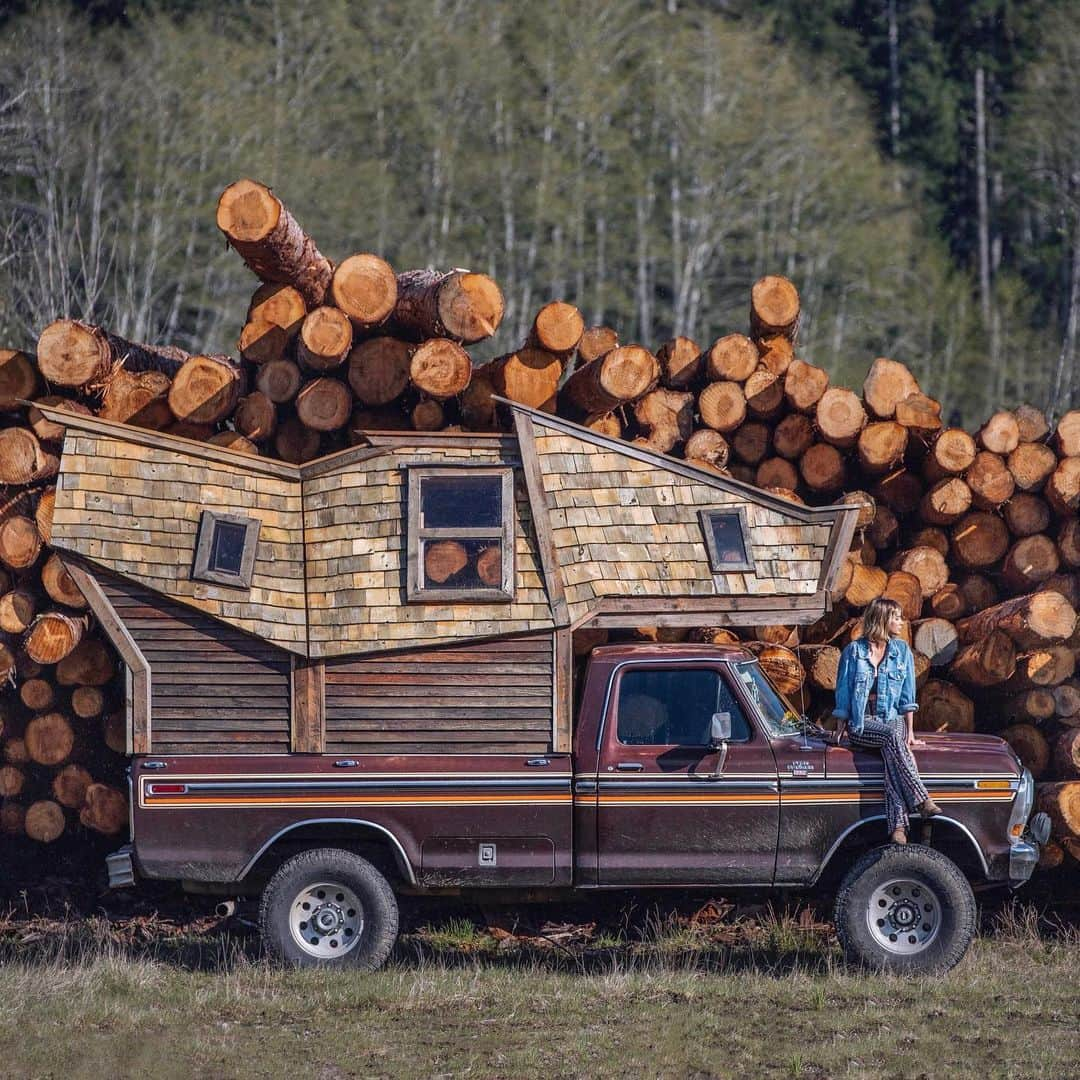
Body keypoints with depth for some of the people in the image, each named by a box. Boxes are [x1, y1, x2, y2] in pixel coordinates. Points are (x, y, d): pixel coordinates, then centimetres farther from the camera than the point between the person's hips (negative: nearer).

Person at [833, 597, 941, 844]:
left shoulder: (901, 650, 9)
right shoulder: (853, 652, 1)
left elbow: (907, 696, 9)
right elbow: (843, 694, 5)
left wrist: (910, 732, 2)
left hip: (893, 719, 2)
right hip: (861, 724, -2)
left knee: (891, 750, -32)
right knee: (891, 736, -35)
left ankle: (898, 826, -47)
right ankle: (922, 800, -46)